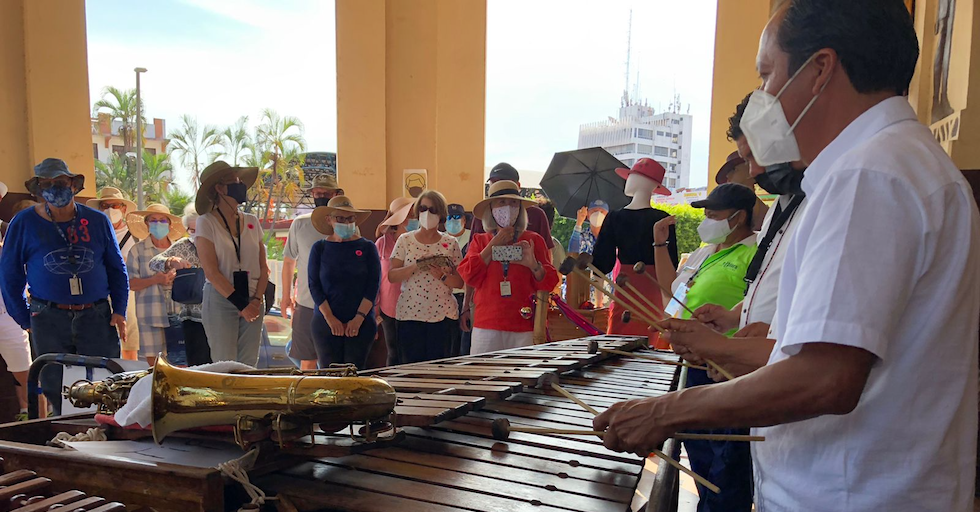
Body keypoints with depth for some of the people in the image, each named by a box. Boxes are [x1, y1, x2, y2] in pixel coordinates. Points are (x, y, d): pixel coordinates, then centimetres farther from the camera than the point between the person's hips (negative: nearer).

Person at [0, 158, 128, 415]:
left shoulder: (97, 221, 7)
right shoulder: (24, 223, 3)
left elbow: (117, 269, 11)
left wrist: (119, 311, 2)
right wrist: (25, 320, 2)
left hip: (97, 317, 1)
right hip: (49, 320, 0)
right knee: (58, 393, 7)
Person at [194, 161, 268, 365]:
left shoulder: (252, 222, 10)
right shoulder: (206, 222, -3)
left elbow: (263, 268, 9)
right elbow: (211, 272, -11)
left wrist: (256, 300, -5)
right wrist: (241, 304, -14)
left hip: (253, 302, 4)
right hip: (220, 300, -4)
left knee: (249, 364, 5)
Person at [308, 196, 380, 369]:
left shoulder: (367, 248, 3)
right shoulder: (320, 248, 4)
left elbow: (374, 285, -2)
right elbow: (314, 285, 0)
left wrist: (359, 318, -11)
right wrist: (330, 318, -11)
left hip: (361, 324, 0)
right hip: (326, 323, 1)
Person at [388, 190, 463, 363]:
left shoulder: (450, 243, 5)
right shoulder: (405, 240, 5)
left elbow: (459, 282, 4)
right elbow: (391, 276, -1)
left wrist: (442, 276, -15)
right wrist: (415, 266, -15)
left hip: (443, 314, 0)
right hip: (410, 312, 0)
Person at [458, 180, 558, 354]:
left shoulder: (534, 240, 11)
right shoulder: (480, 241, 14)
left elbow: (549, 282, 6)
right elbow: (468, 276, -1)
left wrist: (534, 265, -14)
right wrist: (493, 245, -1)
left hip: (524, 328, 0)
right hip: (486, 327, 1)